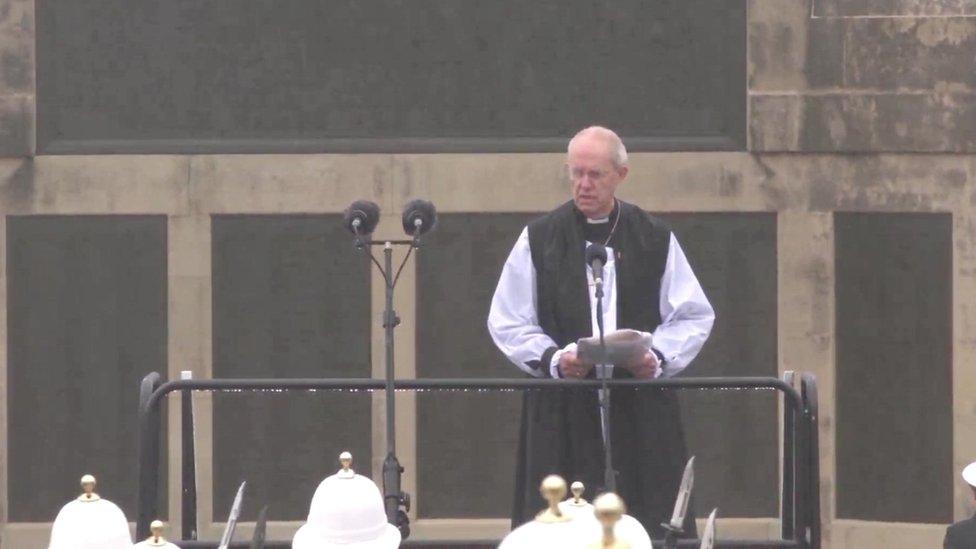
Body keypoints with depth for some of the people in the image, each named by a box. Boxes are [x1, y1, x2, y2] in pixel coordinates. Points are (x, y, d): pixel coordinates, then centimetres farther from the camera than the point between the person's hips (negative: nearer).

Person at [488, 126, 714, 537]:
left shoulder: (655, 239, 8)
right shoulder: (540, 239, 7)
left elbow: (694, 317, 10)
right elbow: (507, 321, 7)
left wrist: (658, 357, -10)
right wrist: (552, 358, -11)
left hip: (641, 414, 0)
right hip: (563, 410, 0)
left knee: (648, 528, -5)